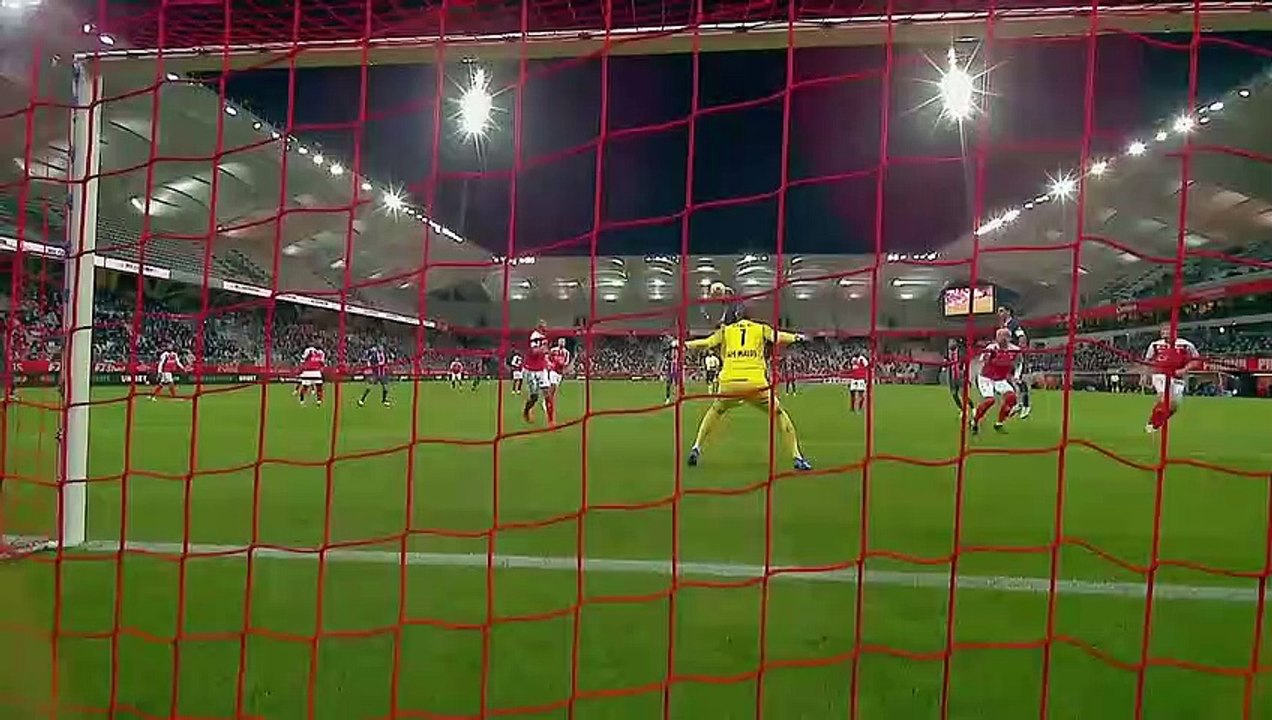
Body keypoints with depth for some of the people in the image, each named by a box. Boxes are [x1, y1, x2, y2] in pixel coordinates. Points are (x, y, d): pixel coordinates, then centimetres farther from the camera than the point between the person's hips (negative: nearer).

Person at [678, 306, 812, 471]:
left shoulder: (725, 331, 17)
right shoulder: (761, 329, 15)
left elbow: (706, 343, 6)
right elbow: (778, 337, -4)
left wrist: (685, 344, 12)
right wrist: (795, 337, -1)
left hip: (729, 383, 2)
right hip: (756, 384, -1)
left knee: (715, 411, 30)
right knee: (779, 414, 17)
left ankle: (696, 448, 22)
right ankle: (797, 458, 8)